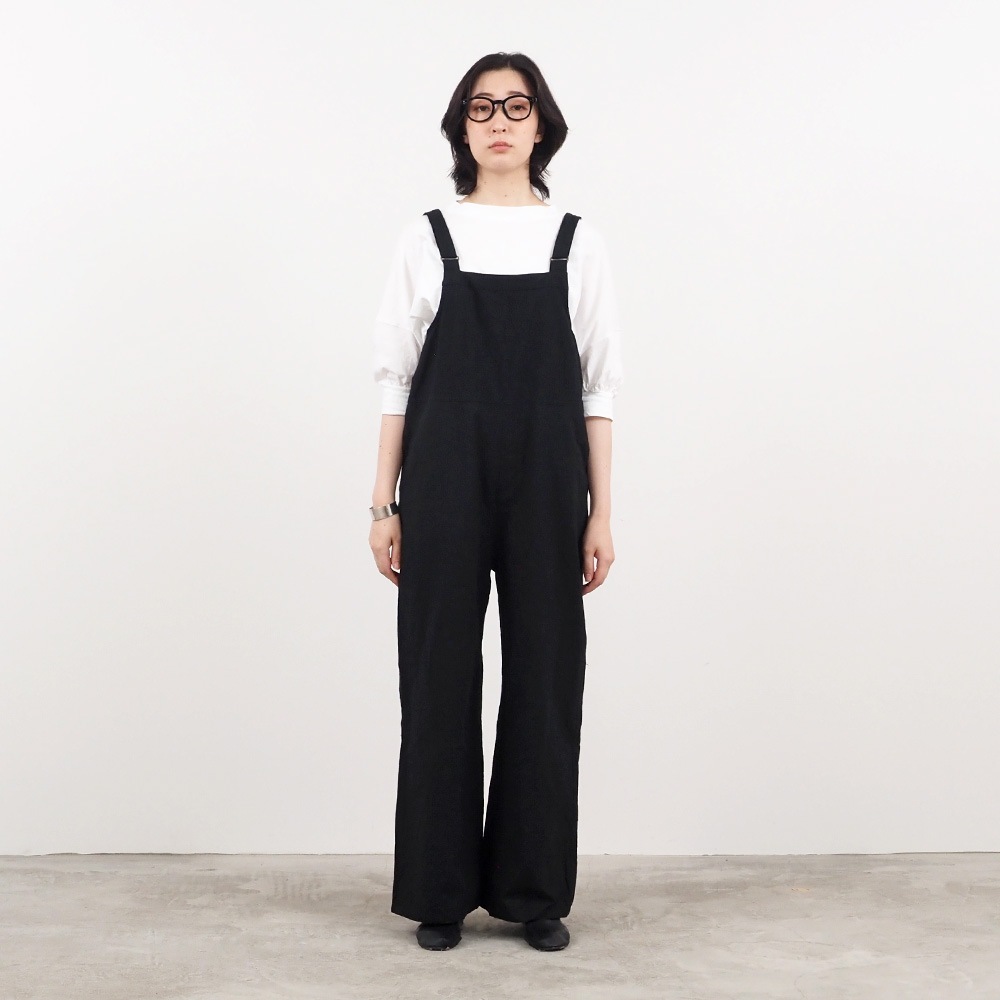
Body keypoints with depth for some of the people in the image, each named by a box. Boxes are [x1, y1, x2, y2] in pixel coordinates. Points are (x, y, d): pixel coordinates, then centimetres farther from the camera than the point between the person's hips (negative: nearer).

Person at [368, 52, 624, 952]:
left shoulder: (578, 242, 6)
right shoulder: (427, 238, 5)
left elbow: (600, 388, 4)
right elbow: (396, 379, 4)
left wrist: (601, 513, -2)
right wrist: (385, 503, -1)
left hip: (544, 484, 1)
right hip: (444, 486, 0)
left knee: (545, 676, 5)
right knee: (440, 676, 4)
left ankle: (535, 891, 19)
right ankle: (441, 892, 18)